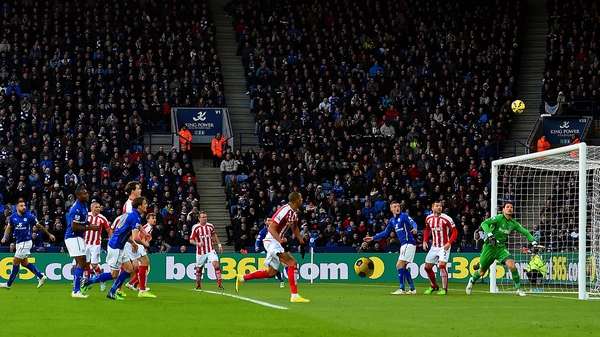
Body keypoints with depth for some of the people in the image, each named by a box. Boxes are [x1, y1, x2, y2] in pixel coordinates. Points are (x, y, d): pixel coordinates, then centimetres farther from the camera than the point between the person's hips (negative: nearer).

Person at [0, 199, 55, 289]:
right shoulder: (13, 217, -1)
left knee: (15, 262, -4)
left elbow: (39, 226, -1)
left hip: (26, 242, -6)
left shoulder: (30, 217, -13)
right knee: (24, 263, 12)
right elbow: (9, 227, 13)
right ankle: (41, 276, 24)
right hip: (18, 242, 6)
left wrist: (49, 235, 7)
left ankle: (8, 284, 5)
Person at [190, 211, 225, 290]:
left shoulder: (210, 226, 2)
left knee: (216, 264, -18)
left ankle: (220, 284, -16)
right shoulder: (196, 228, -9)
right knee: (199, 269, 9)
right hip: (201, 252, -1)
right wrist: (198, 244, -29)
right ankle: (198, 285, 32)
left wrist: (219, 245, 19)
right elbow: (191, 240, -10)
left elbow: (214, 235, 21)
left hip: (210, 250, 1)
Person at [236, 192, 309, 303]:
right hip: (272, 241, -10)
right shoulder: (284, 210, -20)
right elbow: (271, 228, -23)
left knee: (271, 273, 15)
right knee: (292, 263, -22)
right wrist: (281, 241, -32)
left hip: (277, 242, 10)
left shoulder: (295, 212, 9)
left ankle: (242, 278, 27)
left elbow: (294, 227, 27)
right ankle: (295, 295, -25)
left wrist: (302, 243, 22)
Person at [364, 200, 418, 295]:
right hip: (403, 245, 9)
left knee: (400, 265, -13)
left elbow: (413, 223, -23)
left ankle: (402, 289, -12)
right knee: (402, 267, 10)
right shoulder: (392, 220, 16)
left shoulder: (404, 216, -7)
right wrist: (373, 238, 26)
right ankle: (412, 289, 15)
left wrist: (415, 228, -46)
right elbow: (385, 233, 27)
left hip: (409, 243, -9)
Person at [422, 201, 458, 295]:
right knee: (427, 267, 9)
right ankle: (434, 286, 30)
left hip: (444, 247, -6)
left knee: (442, 265, -21)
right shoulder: (428, 219, 0)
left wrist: (449, 243, -21)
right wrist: (425, 241, 5)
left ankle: (444, 289, -11)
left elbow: (455, 232, -9)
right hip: (434, 247, 6)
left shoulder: (446, 219, -15)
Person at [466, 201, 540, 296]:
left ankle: (518, 289, -7)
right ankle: (472, 281, 42)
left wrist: (533, 241, -1)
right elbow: (484, 223, -24)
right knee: (482, 272, 7)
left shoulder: (514, 223, 3)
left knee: (512, 266, -20)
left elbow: (525, 232, 12)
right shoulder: (499, 218, -13)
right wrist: (490, 235, -36)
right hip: (489, 247, -3)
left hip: (501, 248, 3)